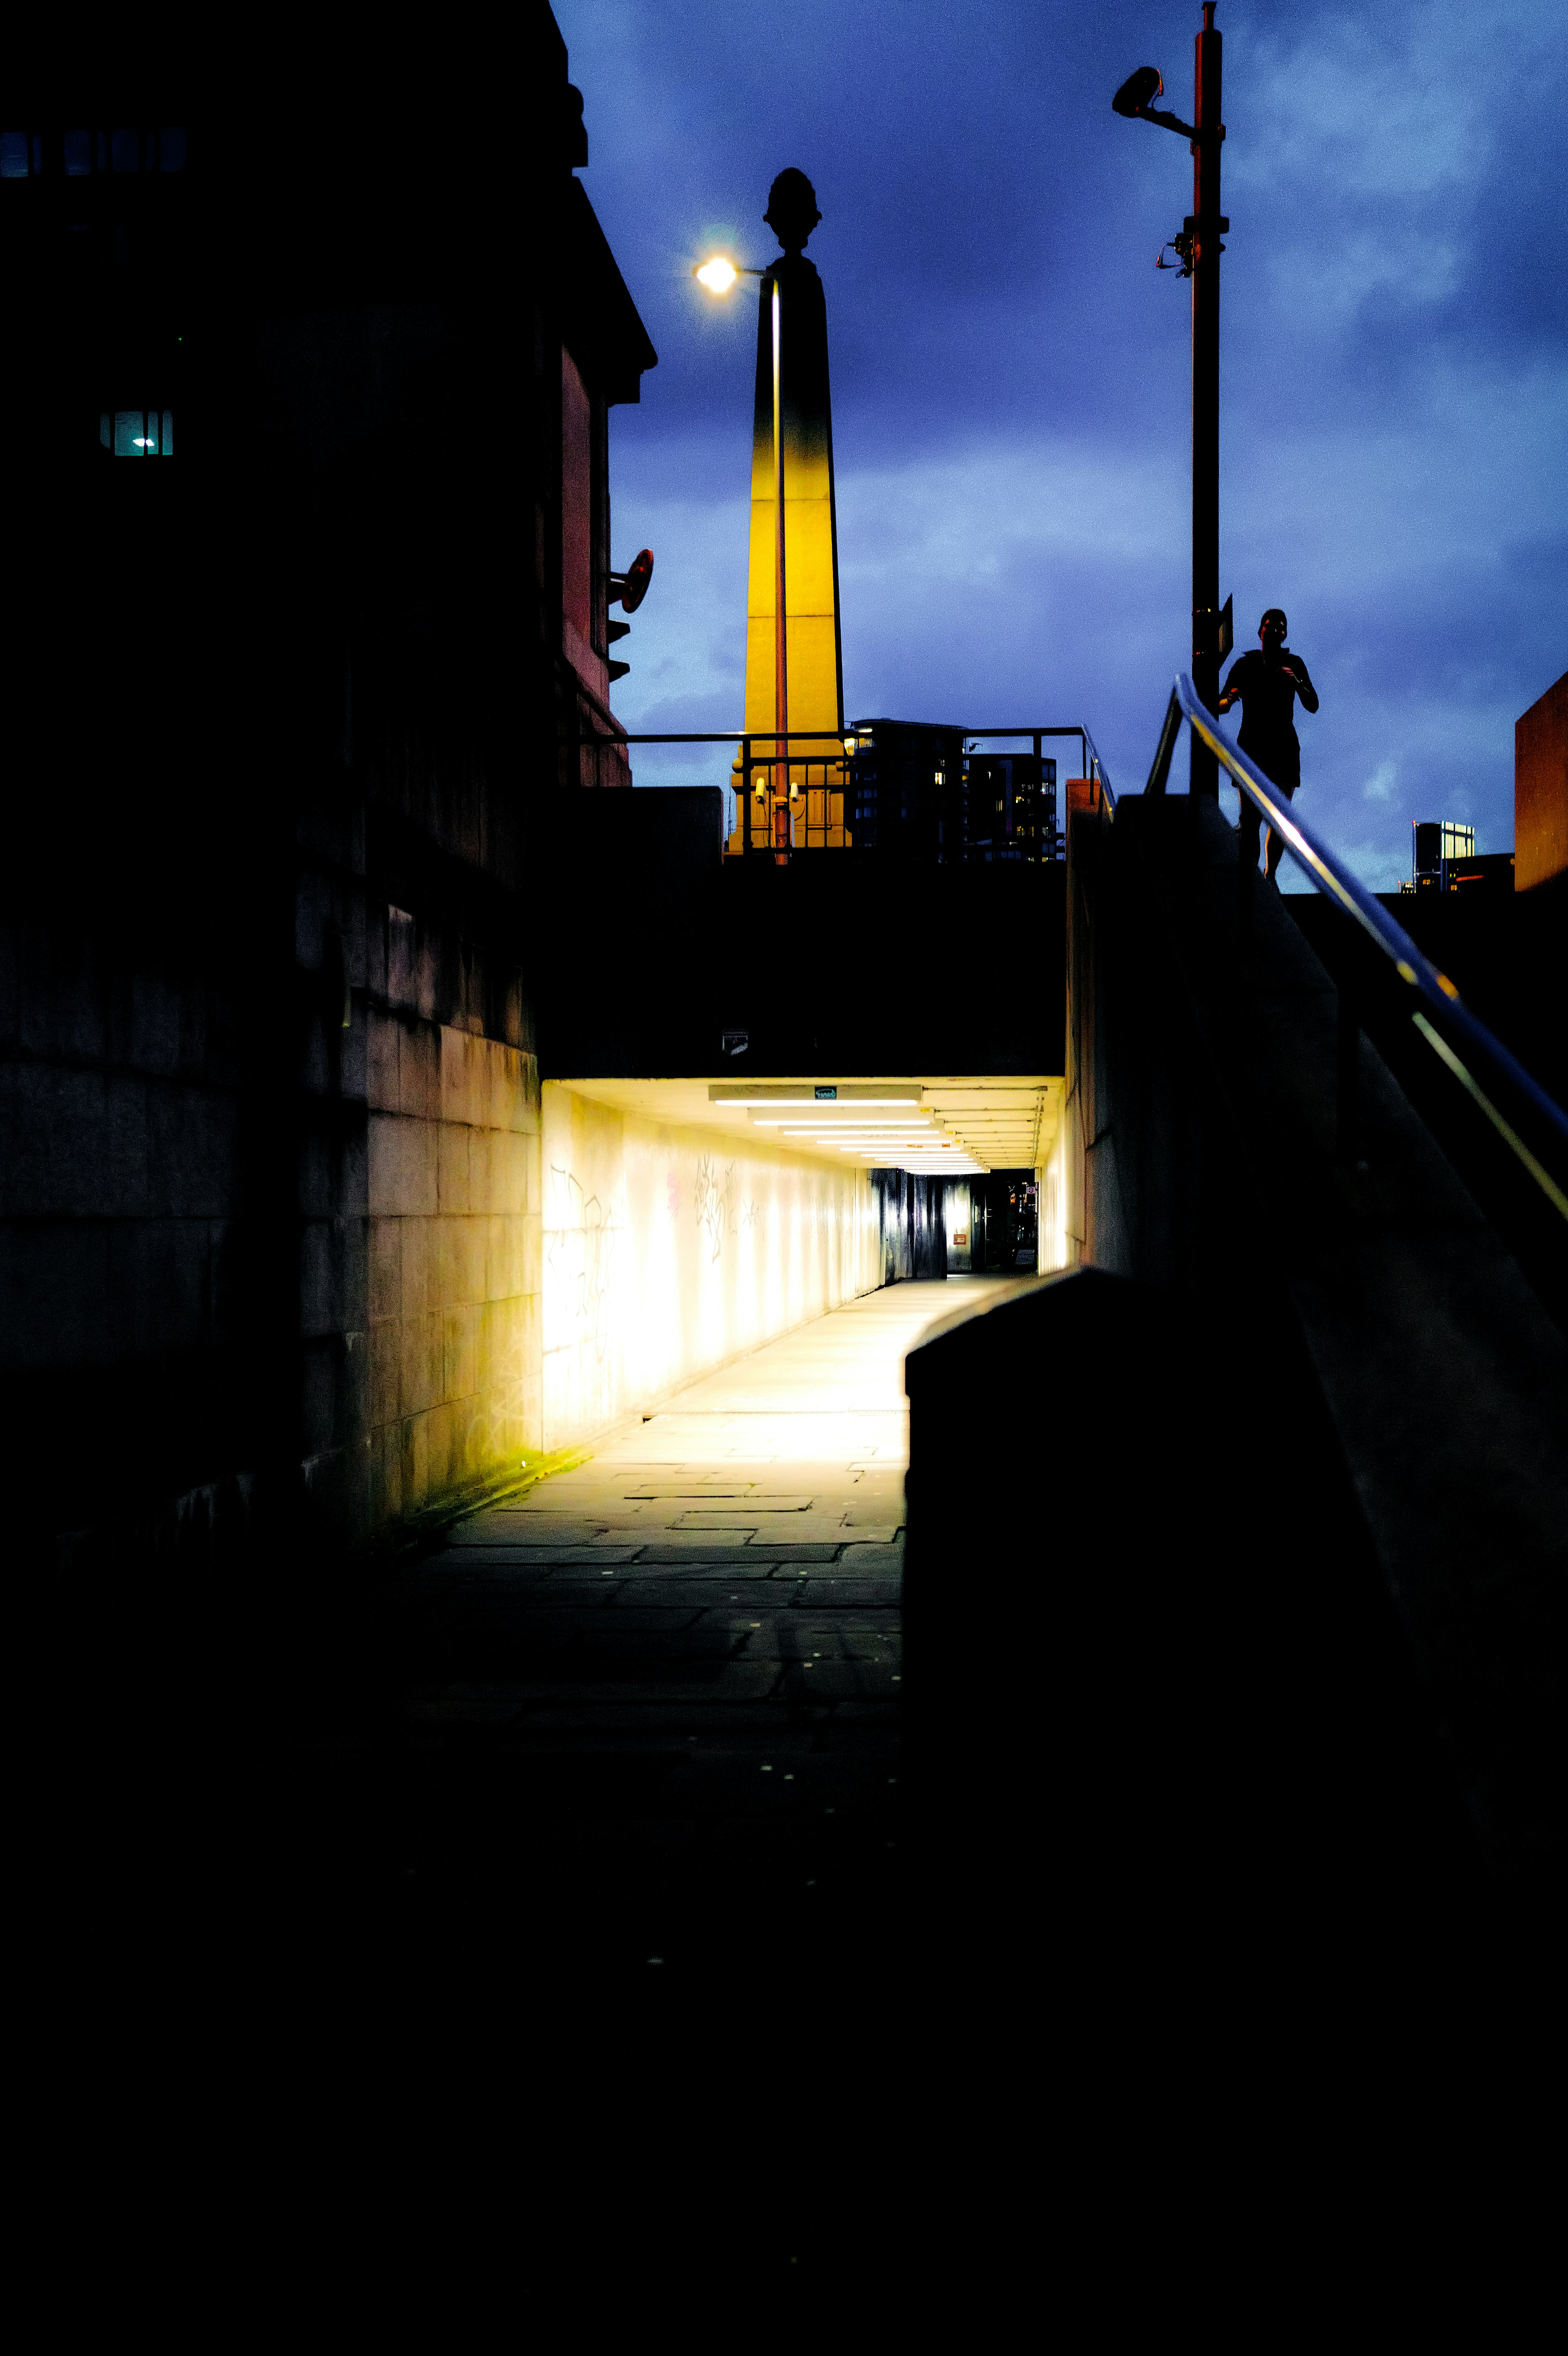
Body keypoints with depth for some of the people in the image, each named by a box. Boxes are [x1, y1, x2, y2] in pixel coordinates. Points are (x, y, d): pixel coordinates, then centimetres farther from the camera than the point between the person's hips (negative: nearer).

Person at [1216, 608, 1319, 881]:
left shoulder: (1294, 664, 7)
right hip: (1251, 746, -2)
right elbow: (1220, 706, 3)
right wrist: (1231, 698, -20)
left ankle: (1271, 877, 15)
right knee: (1251, 817, -13)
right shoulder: (1245, 664, 4)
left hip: (1284, 747, 2)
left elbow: (1313, 706, 1)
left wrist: (1296, 682, -16)